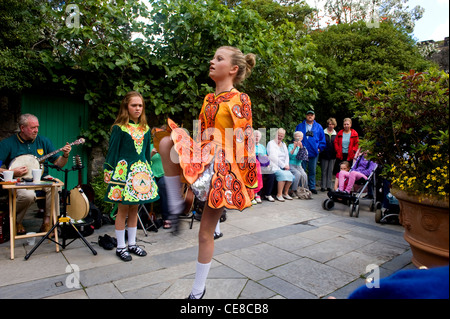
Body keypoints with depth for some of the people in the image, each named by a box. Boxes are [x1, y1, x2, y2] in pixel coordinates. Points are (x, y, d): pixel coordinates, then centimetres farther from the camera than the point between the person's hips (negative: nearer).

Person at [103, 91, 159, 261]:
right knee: (123, 210, 3)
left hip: (141, 172, 5)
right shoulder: (119, 128, -6)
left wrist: (148, 171, 15)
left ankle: (132, 244, 25)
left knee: (134, 209, 12)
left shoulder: (145, 129, 9)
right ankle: (120, 247, 18)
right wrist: (109, 175, -7)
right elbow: (112, 152, -5)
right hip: (124, 171, -5)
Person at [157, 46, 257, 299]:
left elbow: (244, 143, -11)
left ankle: (199, 290, 27)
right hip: (203, 161, 6)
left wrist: (243, 181, -13)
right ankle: (176, 204, -9)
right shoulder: (209, 99, 14)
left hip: (223, 168, -6)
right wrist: (195, 166, 20)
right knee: (167, 142, -25)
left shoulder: (239, 100, -8)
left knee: (206, 233, 4)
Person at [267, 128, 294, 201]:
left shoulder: (284, 144, 23)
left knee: (290, 175, -23)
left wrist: (286, 165, -3)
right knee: (282, 174, -32)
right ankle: (279, 194, -22)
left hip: (283, 166, 6)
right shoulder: (271, 143, 1)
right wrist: (283, 165, -13)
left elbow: (287, 156, 17)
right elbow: (273, 157, -10)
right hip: (275, 165, -6)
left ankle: (285, 193, -5)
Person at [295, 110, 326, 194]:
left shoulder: (318, 127, 10)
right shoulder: (300, 126, 7)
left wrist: (319, 148, 2)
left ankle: (312, 187, 19)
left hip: (314, 153, 1)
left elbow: (322, 139, 12)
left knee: (312, 171, 9)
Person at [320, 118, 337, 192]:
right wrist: (320, 150, -6)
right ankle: (323, 186, 6)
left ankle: (329, 186, 11)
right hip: (324, 155, -2)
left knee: (330, 171, 5)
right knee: (324, 171, 1)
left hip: (332, 155, 2)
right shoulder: (323, 133, 2)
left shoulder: (336, 134, 8)